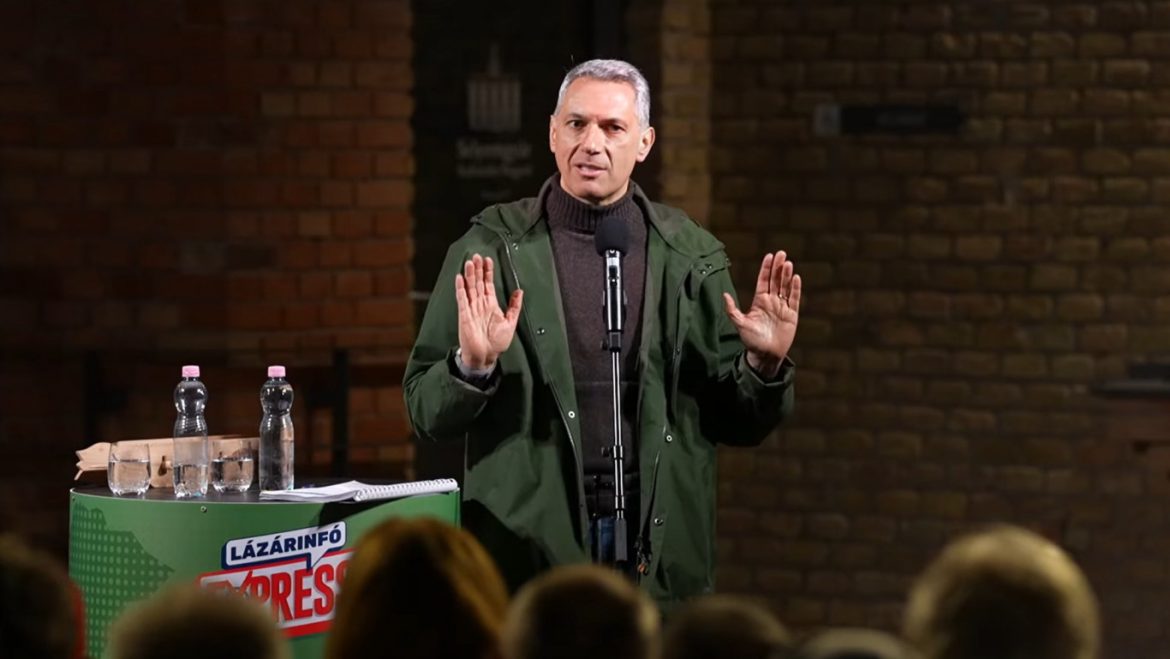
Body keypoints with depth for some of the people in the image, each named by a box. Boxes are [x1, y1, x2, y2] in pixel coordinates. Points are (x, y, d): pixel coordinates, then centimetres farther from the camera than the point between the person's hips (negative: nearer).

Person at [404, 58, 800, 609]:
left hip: (661, 554, 2)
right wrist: (474, 364, -19)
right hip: (528, 549, -1)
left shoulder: (691, 257, 6)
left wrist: (765, 364, -8)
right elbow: (426, 413, 0)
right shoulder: (491, 249, 0)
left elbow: (738, 425, 10)